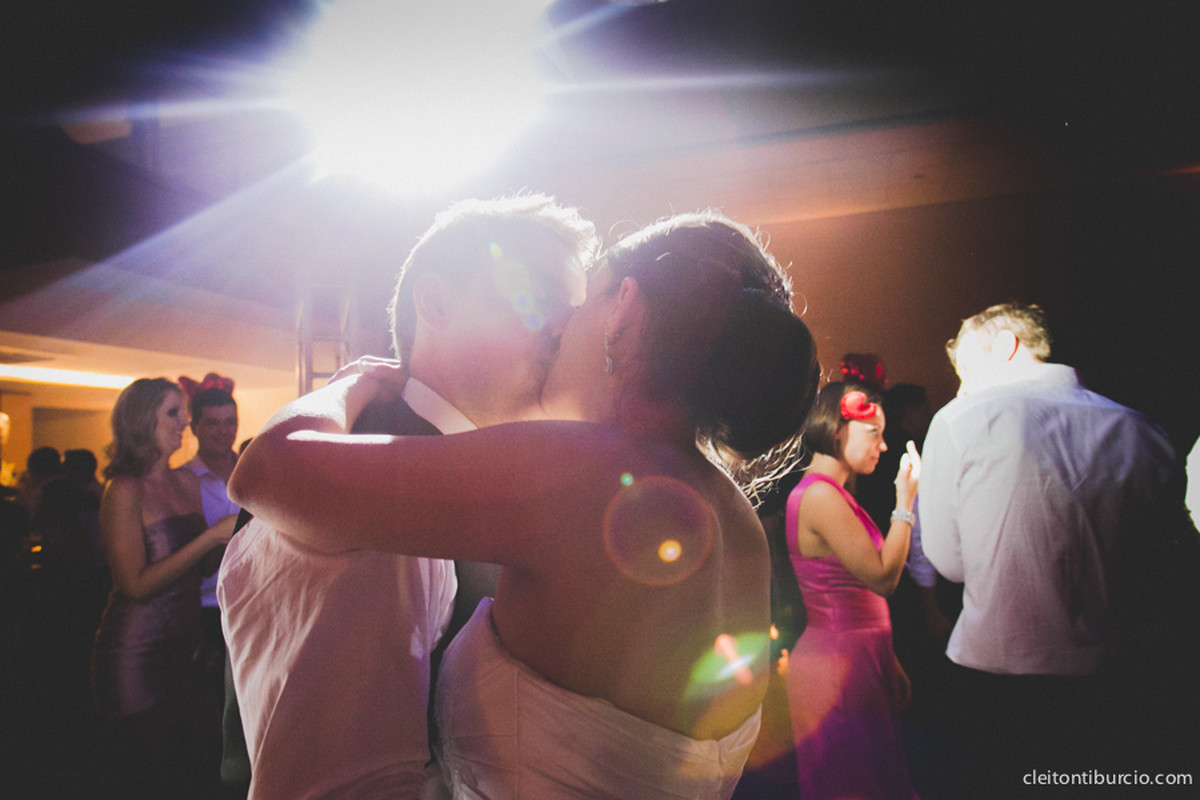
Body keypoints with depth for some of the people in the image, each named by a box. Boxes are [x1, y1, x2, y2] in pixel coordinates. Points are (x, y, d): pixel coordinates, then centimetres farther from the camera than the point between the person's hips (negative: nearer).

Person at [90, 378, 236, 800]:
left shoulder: (186, 481, 9)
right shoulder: (124, 491, -11)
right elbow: (137, 584, -18)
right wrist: (213, 535, -20)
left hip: (184, 645, 6)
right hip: (137, 651, -6)